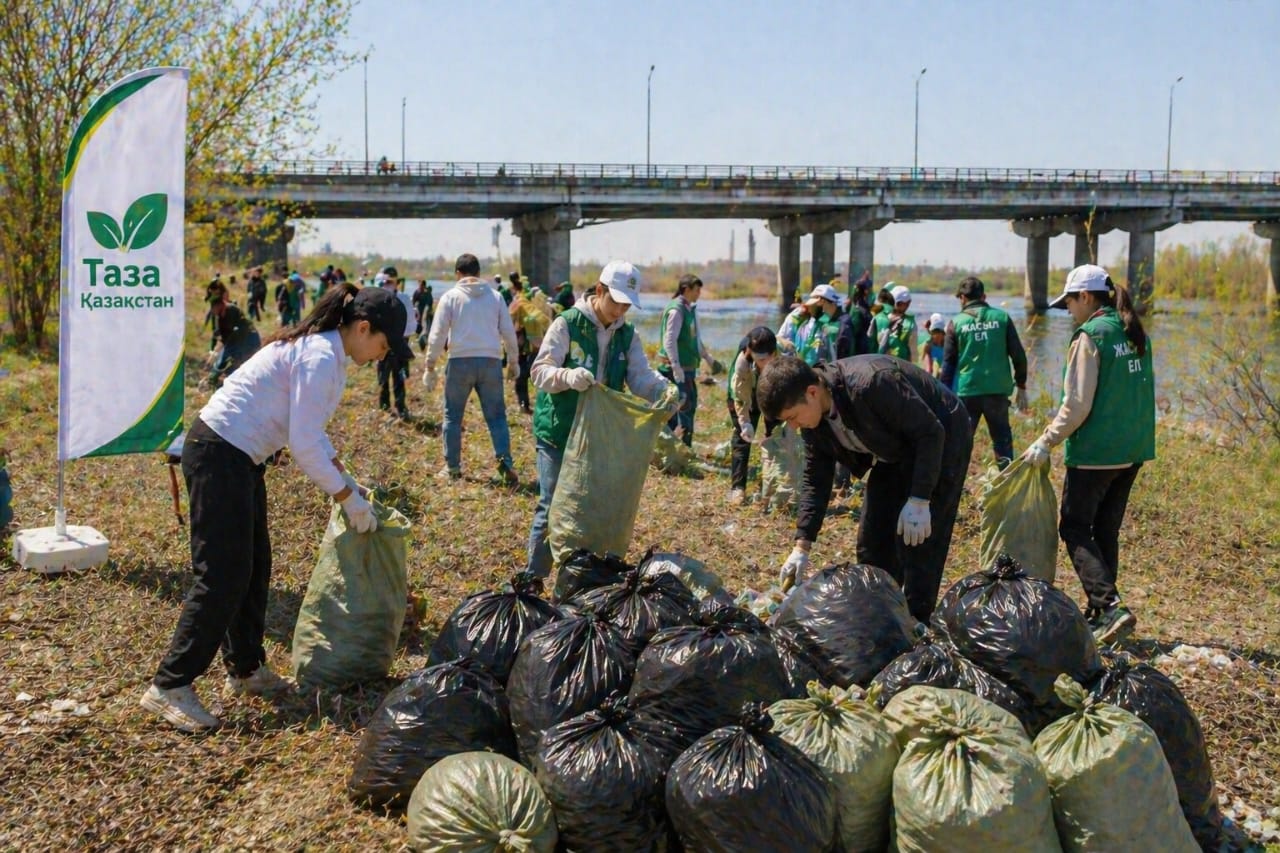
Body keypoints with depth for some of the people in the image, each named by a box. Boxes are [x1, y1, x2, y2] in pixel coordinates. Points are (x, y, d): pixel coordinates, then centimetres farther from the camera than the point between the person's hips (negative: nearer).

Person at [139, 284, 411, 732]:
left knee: (254, 567, 16)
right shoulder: (321, 359, -20)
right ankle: (168, 687, -3)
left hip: (235, 456, 11)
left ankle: (246, 668, 28)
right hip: (220, 455, -11)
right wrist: (348, 499, -13)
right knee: (223, 576, -8)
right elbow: (303, 446, -22)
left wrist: (346, 480, 17)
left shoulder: (321, 349, 11)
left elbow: (311, 432, 21)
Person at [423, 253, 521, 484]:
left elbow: (437, 335, -1)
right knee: (496, 416, 6)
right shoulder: (495, 296, 7)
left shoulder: (451, 297, 2)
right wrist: (513, 362, 21)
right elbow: (509, 332, 9)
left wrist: (430, 367, 5)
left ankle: (452, 467, 15)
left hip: (460, 362, -1)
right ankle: (505, 461, -9)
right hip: (490, 362, 1)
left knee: (453, 416, 11)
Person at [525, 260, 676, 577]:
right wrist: (568, 376, -38)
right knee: (552, 507, -3)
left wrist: (664, 388, -28)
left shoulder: (627, 335, 6)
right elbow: (539, 371, -16)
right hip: (559, 432, -5)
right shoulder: (567, 324, -10)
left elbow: (640, 376, -5)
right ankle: (534, 578, 8)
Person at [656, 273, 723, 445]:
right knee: (685, 407, -9)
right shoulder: (676, 310, -15)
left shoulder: (690, 309, 13)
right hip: (677, 369, -10)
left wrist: (708, 359, 30)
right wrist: (676, 368, -28)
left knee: (690, 405, 14)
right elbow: (669, 341, -23)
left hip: (688, 367, 10)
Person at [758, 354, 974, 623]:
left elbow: (931, 433, -29)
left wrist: (919, 501, -29)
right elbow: (815, 478, -3)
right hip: (896, 453, 8)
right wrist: (802, 546, -9)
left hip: (940, 442, -8)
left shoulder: (871, 384, -37)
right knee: (871, 546, 6)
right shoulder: (813, 418, -12)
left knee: (919, 546, -12)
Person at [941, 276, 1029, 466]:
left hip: (967, 392, -1)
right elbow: (1018, 355, 2)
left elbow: (948, 364, 2)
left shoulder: (957, 322, 1)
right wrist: (1021, 387, 12)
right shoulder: (1002, 317, 3)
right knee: (1003, 443, 11)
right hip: (997, 391, 1)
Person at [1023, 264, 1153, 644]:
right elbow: (1139, 395, 17)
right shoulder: (1136, 334, 11)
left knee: (1074, 528, 0)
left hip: (1096, 451, -8)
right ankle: (1099, 612, 19)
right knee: (1105, 530, 15)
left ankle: (1110, 606, -14)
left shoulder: (1091, 335, -14)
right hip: (1133, 450, 8)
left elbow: (1077, 404, -17)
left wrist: (1046, 442, -10)